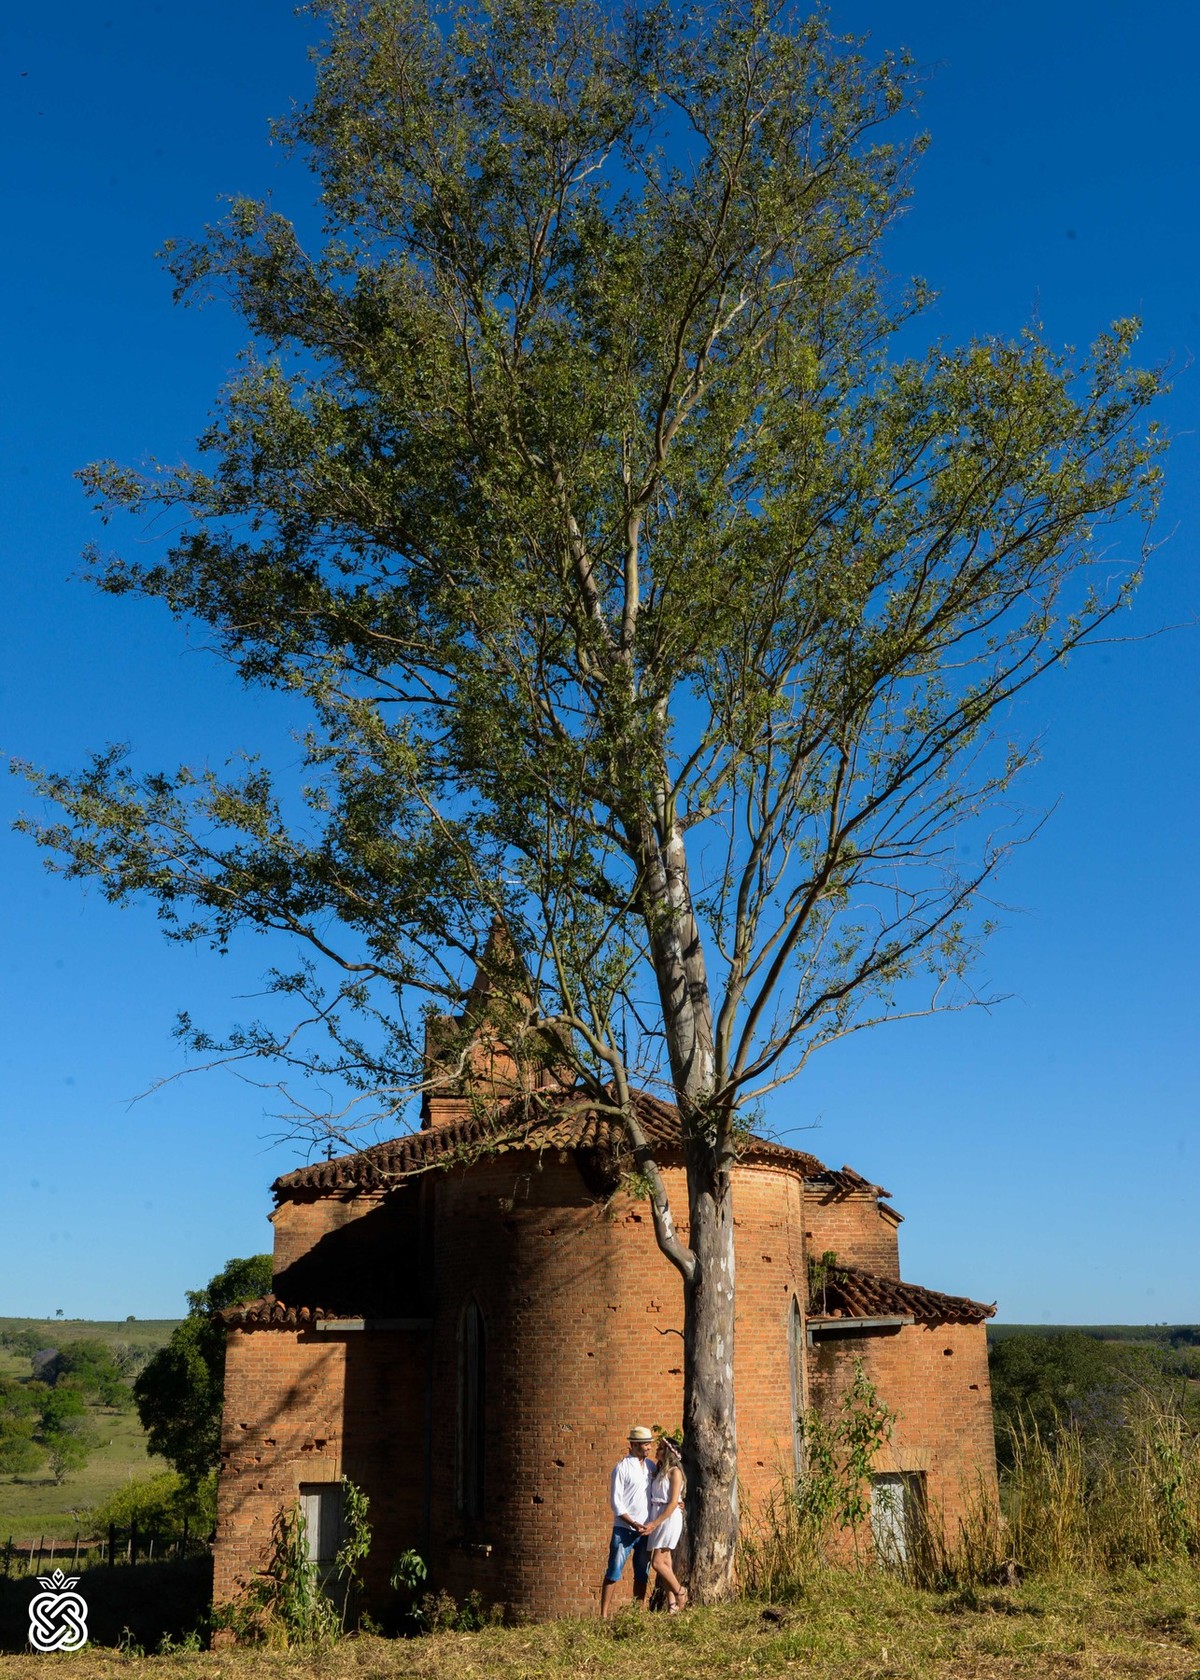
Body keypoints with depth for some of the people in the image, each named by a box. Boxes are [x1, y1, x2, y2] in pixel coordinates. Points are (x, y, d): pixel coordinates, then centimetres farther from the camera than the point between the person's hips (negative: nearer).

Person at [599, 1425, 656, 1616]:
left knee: (642, 1574, 9)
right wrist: (634, 1524, -14)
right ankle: (604, 1614, -1)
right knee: (614, 1572, -5)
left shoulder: (652, 1466, 10)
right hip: (624, 1529, -5)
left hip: (646, 1529, 5)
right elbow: (615, 1501, -8)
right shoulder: (622, 1468, -6)